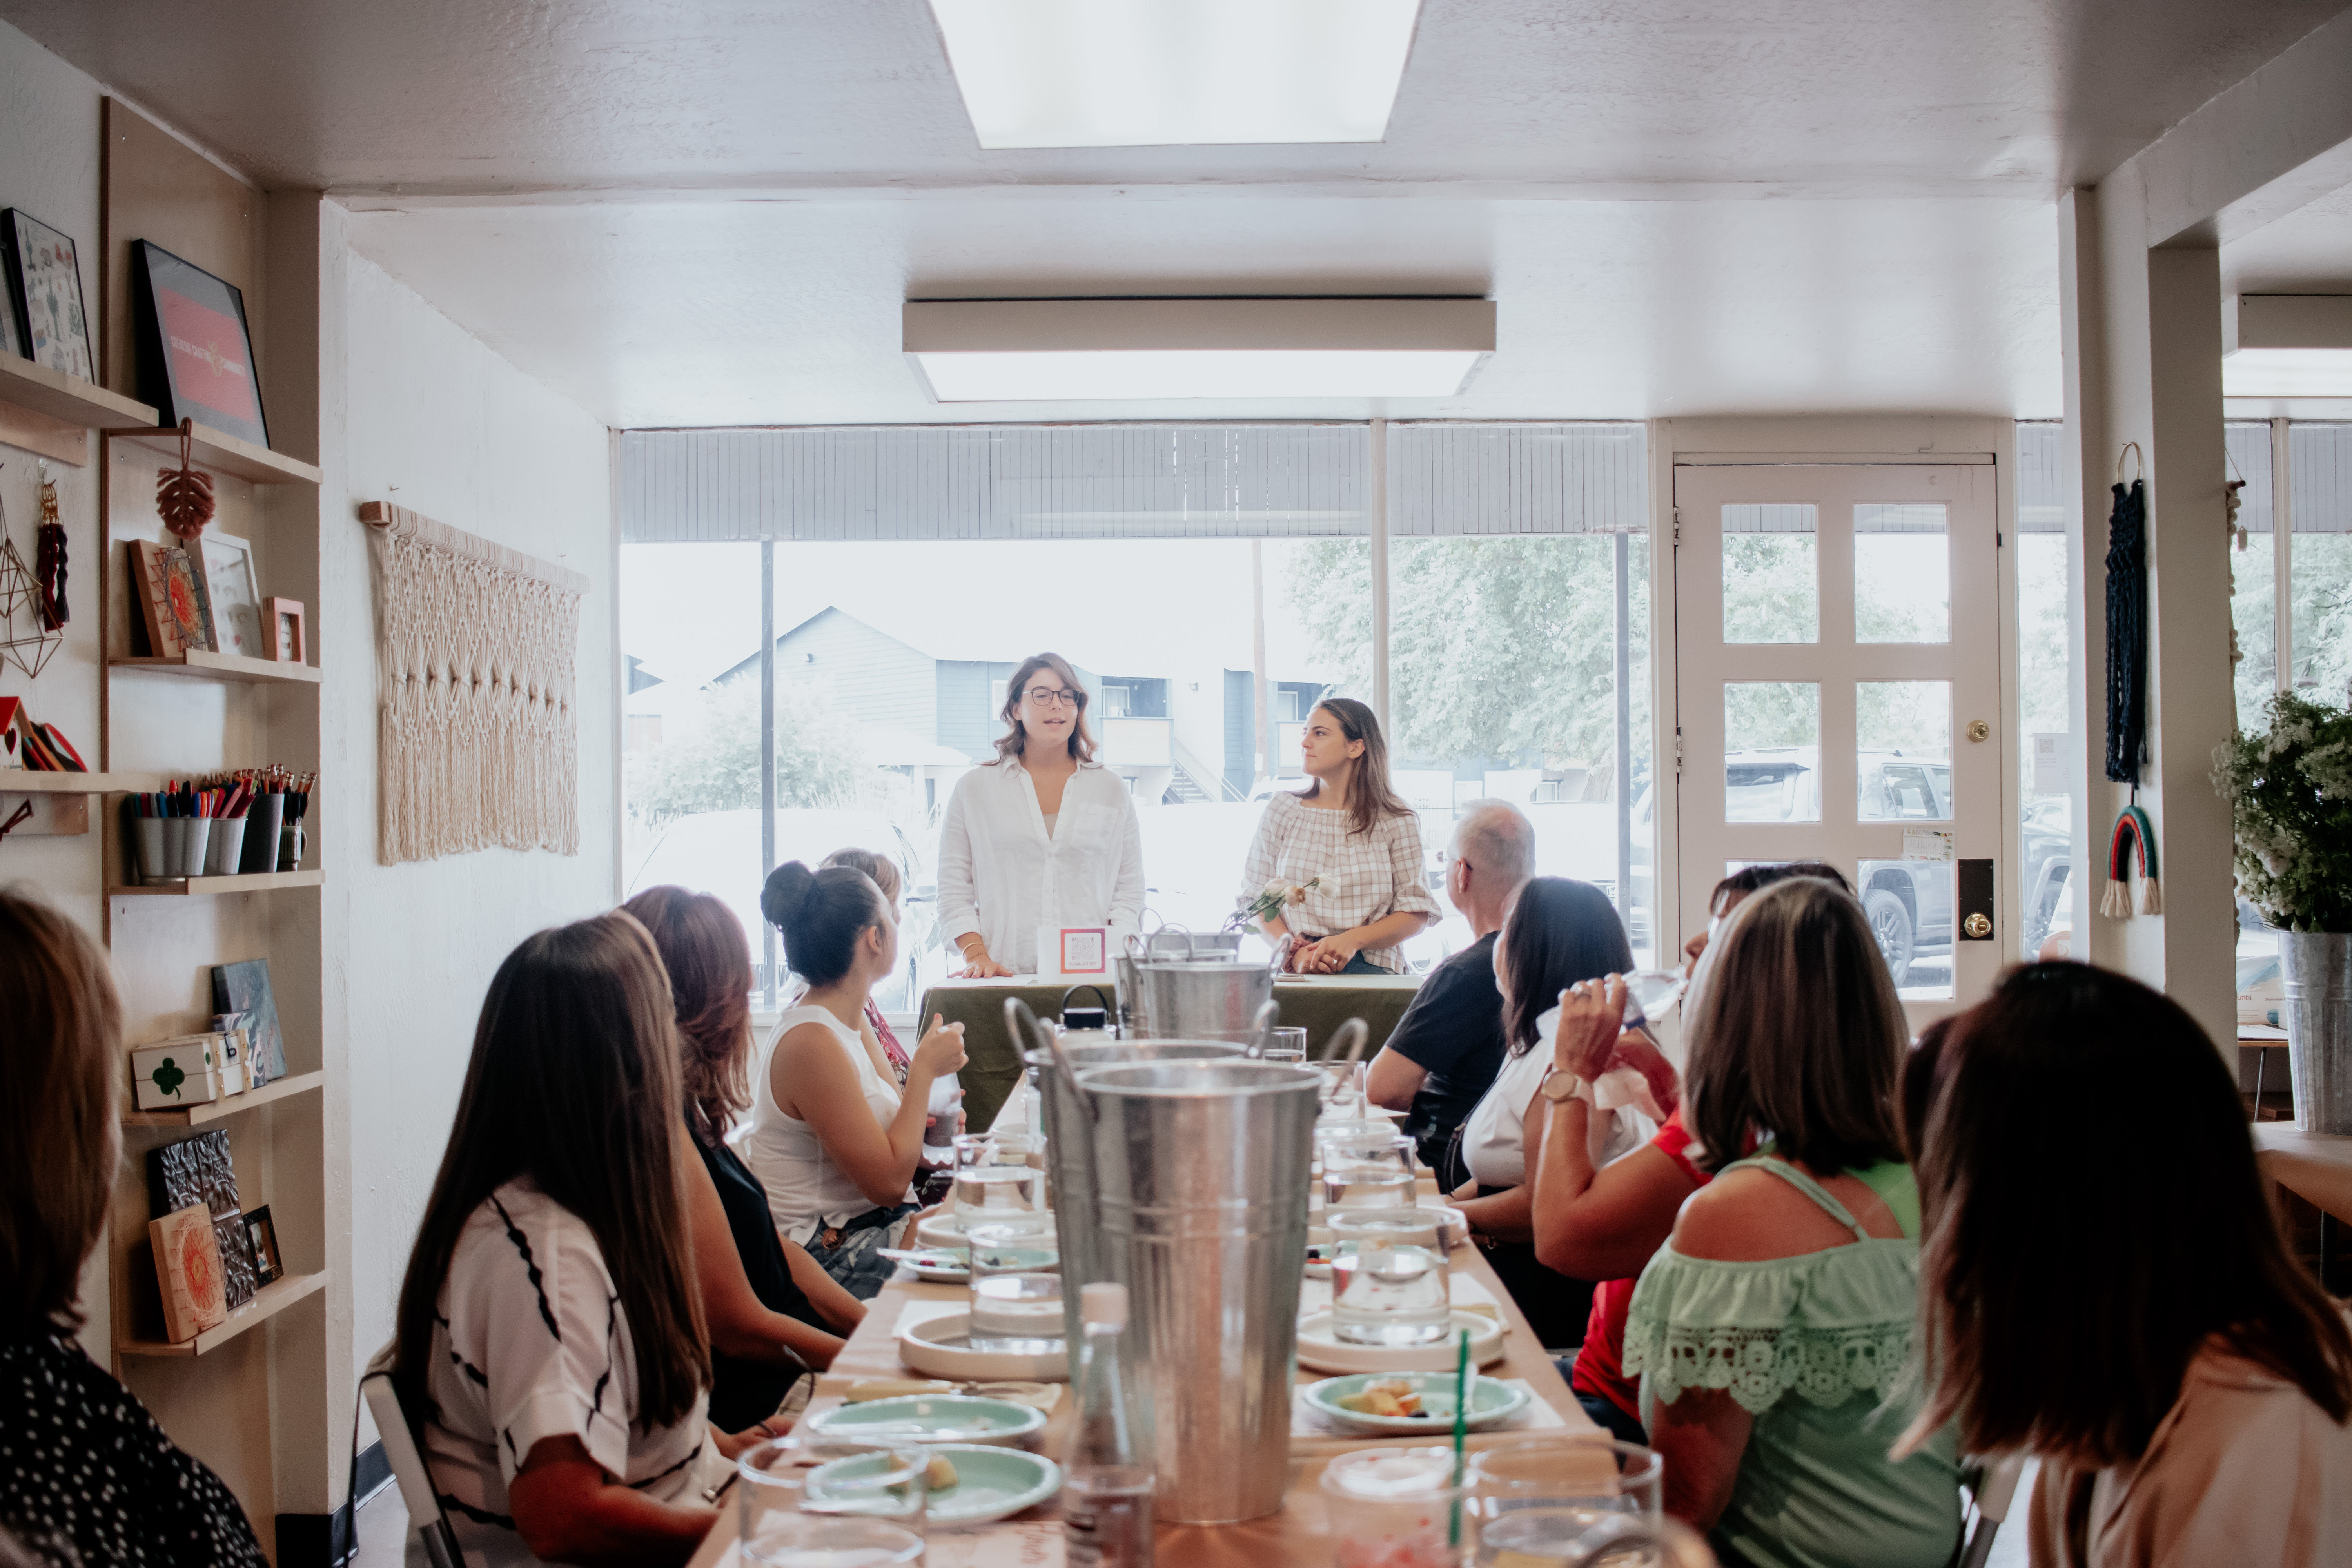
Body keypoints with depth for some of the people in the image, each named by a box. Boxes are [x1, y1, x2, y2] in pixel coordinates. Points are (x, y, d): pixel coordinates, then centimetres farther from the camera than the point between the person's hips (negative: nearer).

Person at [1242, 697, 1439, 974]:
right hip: (1296, 972, 1)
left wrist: (1353, 940, -12)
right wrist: (1295, 954, -10)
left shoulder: (1397, 822, 6)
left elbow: (1417, 913, 5)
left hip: (1373, 970, -1)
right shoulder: (1281, 810, 10)